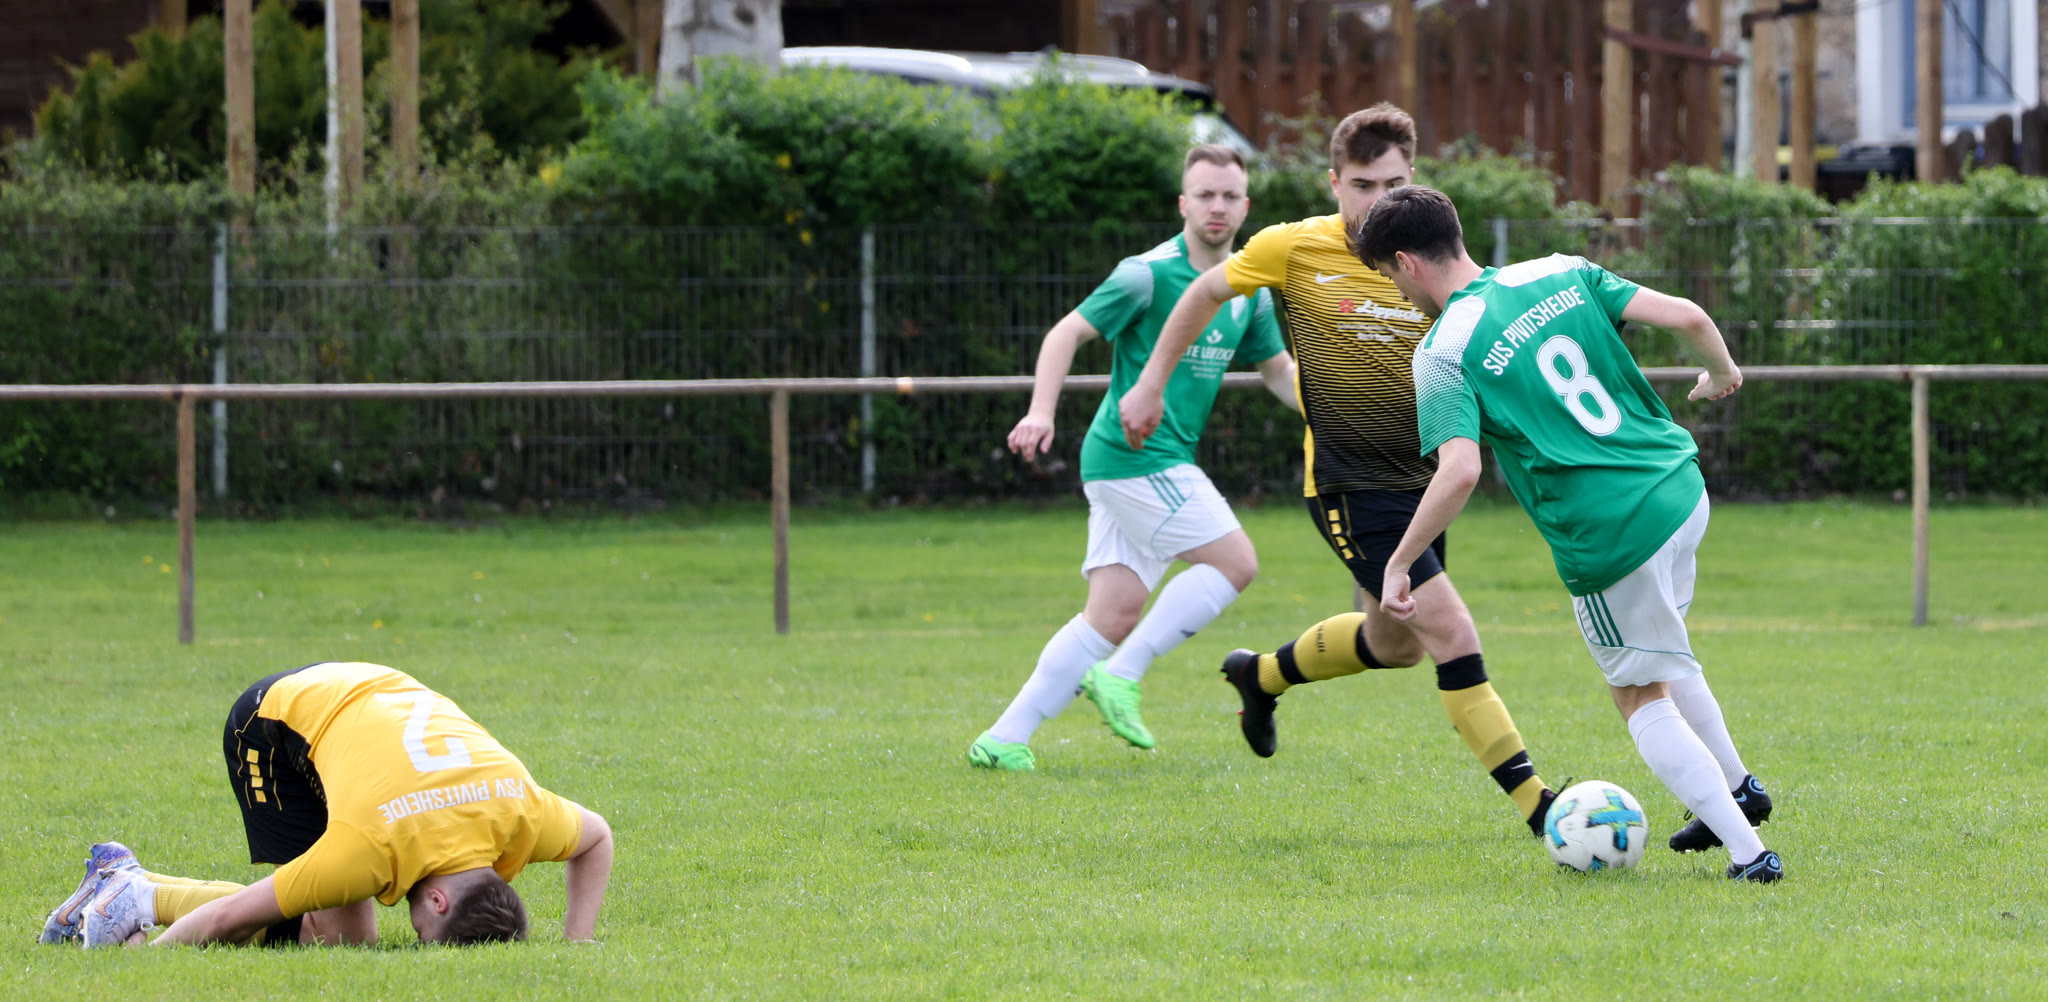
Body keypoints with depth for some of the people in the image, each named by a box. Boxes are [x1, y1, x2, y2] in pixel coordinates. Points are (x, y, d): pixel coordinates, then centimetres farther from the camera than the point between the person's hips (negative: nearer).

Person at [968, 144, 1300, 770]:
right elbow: (1068, 332, -11)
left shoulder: (1249, 290, 14)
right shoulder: (1149, 275, -10)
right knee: (1235, 561, -13)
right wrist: (1041, 411, -25)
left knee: (1114, 613, 2)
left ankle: (1005, 738, 1)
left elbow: (1279, 370, 25)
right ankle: (1121, 676, -9)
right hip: (1132, 454, -8)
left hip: (1165, 464, 8)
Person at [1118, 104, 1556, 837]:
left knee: (1397, 644, 23)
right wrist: (1150, 384, 10)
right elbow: (1207, 292, 7)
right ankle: (1535, 804, -14)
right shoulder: (1295, 249, -9)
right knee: (1454, 636, -16)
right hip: (1348, 485, -6)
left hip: (1420, 479, 6)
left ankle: (1263, 675, 49)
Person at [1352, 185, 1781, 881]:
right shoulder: (1562, 274, 7)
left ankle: (1747, 851, 7)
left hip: (1611, 535, -7)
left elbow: (1460, 472, -21)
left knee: (1642, 698, 12)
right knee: (1662, 655, 33)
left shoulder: (1444, 352, -9)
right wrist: (1722, 373, 21)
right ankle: (1737, 786, 41)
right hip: (1683, 492, 7)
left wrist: (1398, 565, -12)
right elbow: (1684, 315, 1)